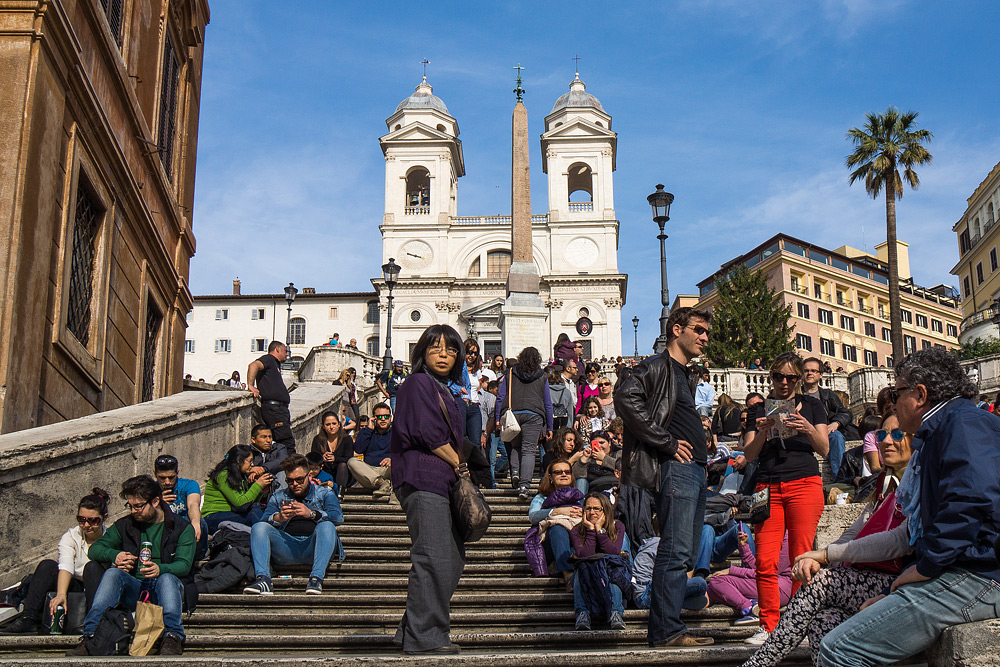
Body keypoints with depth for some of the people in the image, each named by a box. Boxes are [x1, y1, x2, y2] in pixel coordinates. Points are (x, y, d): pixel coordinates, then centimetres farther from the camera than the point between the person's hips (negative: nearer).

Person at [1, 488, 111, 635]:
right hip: (75, 588, 2)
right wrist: (61, 594, -38)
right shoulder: (70, 537, -1)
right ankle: (28, 620, -34)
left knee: (92, 567, -30)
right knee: (47, 565, -21)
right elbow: (66, 566, -20)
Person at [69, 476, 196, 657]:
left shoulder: (182, 528, 7)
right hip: (134, 589, 3)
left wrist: (160, 569, -31)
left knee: (166, 578, -36)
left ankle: (173, 638, -48)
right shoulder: (125, 525, 18)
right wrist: (114, 556, -11)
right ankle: (90, 636, -37)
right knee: (113, 573, -27)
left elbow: (184, 564, -8)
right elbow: (95, 549, 12)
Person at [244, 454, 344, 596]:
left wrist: (311, 514, -20)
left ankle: (316, 579, -42)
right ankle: (263, 580, -35)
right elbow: (265, 519, 7)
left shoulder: (324, 493, 17)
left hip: (312, 547, -2)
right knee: (259, 527, -19)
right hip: (287, 548, 2)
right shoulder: (278, 496, 24)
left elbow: (338, 517, -3)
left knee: (326, 526, -31)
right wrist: (279, 518, -17)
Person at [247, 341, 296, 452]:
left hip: (281, 409, 10)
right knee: (287, 444, -15)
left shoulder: (276, 364, 28)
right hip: (273, 408, -10)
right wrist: (251, 386, -24)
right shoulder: (269, 359, -2)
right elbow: (253, 365, -22)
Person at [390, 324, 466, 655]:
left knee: (453, 559, 10)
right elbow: (427, 433, -14)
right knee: (433, 558, -13)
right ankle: (423, 636, -9)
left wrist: (457, 467, 8)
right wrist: (457, 462, -4)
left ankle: (413, 630, 15)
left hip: (442, 479, 10)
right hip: (423, 479, -10)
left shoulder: (443, 391, 24)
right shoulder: (418, 383, -4)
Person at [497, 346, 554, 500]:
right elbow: (548, 404, 13)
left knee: (515, 446, 20)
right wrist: (549, 427, 17)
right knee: (528, 450, -2)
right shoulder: (542, 377, 11)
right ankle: (524, 486, -13)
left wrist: (498, 418, 8)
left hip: (512, 414, 1)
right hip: (533, 415, -1)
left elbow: (500, 397, 6)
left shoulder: (510, 374, 11)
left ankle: (515, 471, -4)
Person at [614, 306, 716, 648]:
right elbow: (625, 396, -22)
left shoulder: (682, 373, 25)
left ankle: (666, 627, 14)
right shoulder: (657, 366, -4)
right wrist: (666, 443, -19)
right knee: (676, 552, -13)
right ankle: (665, 630, -10)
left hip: (695, 469, 10)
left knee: (684, 555, 9)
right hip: (676, 467, -10)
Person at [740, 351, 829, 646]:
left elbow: (824, 449, 7)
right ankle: (769, 627, -1)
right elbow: (749, 454, 9)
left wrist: (808, 429, -12)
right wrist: (762, 431, -10)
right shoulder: (758, 410, 19)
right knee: (765, 561, -8)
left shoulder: (811, 405, 16)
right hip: (767, 487, 1)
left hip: (804, 485, -1)